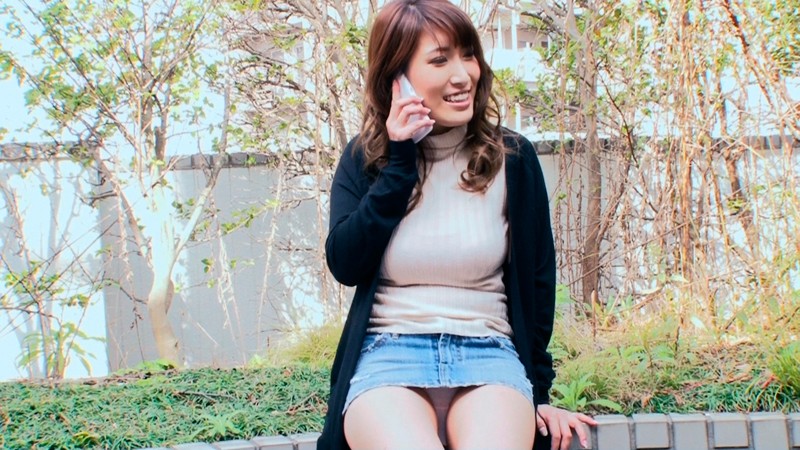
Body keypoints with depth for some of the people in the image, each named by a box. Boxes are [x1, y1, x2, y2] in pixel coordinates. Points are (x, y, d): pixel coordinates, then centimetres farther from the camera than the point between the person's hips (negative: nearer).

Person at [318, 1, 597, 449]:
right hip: (388, 357, 0)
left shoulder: (513, 158, 7)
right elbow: (345, 264, -4)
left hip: (489, 356, 0)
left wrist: (538, 389, 13)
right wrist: (399, 161, -6)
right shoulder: (366, 158, 8)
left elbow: (538, 279, 12)